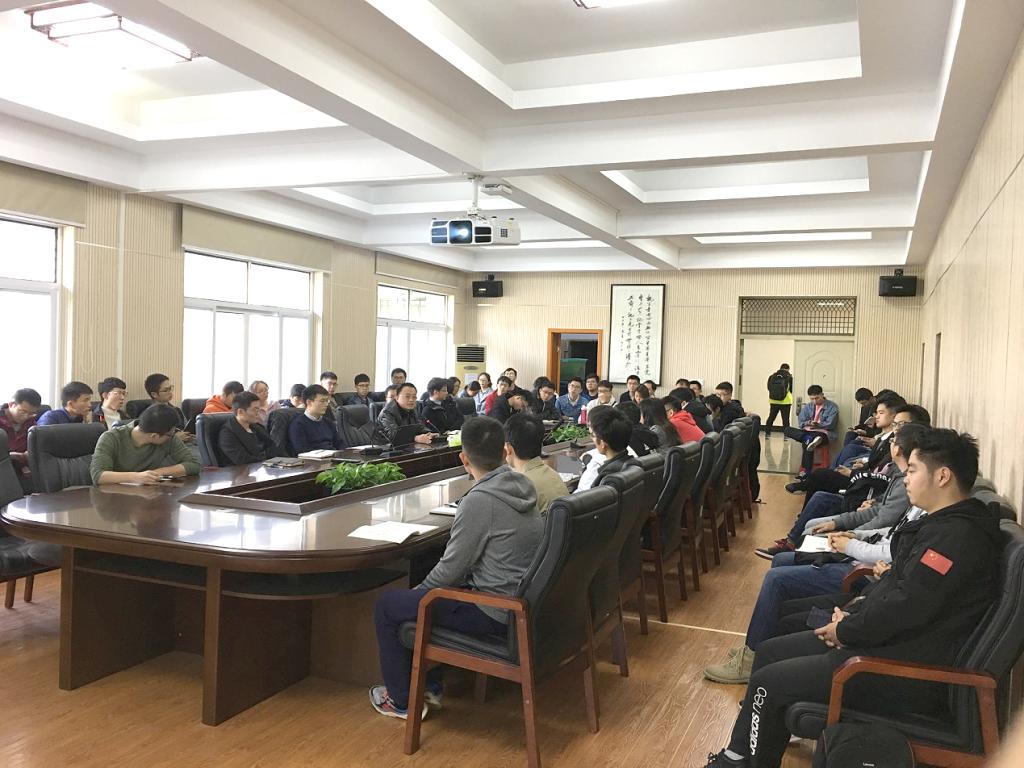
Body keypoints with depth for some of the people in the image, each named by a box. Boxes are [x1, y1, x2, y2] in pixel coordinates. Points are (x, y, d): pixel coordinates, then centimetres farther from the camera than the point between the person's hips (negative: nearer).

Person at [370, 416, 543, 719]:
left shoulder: (479, 500, -24)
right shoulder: (521, 486, 2)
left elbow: (451, 569, -15)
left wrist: (419, 590, 5)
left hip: (495, 613, -9)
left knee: (386, 605, 4)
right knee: (428, 592, 28)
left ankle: (402, 701, 18)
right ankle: (431, 685, 34)